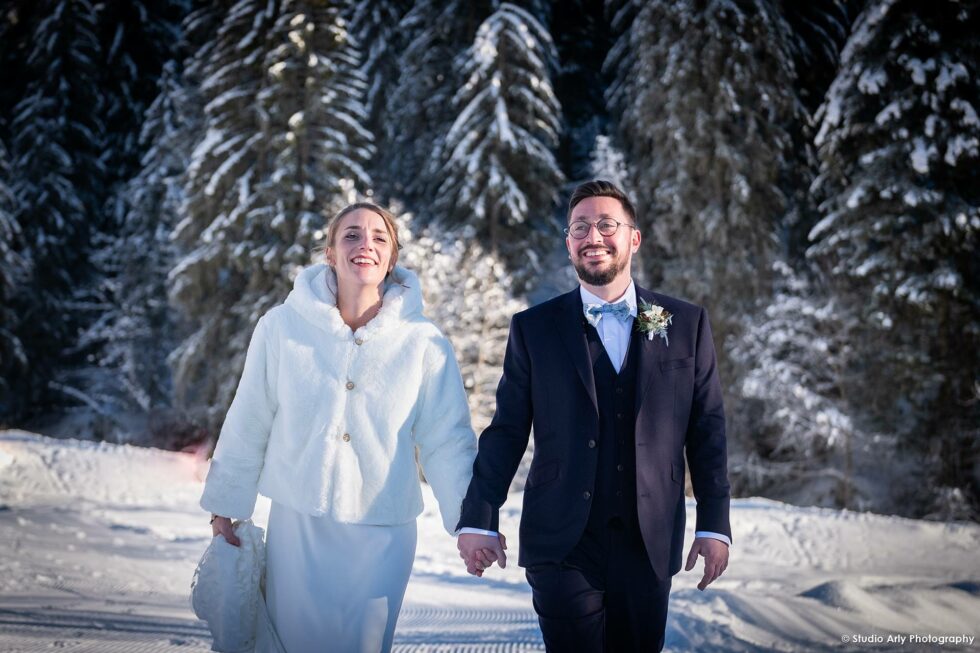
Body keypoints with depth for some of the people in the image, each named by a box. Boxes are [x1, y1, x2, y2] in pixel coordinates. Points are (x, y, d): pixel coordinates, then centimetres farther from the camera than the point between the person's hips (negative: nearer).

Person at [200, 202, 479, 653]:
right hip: (296, 522, 0)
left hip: (382, 532, 0)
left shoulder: (423, 344, -6)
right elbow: (247, 427, 2)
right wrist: (224, 507, 7)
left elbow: (446, 442, -4)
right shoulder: (282, 328, -5)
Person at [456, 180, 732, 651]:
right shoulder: (534, 329, 3)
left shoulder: (686, 324, 5)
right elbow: (505, 431, 3)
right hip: (562, 545, -1)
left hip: (649, 544, 1)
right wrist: (478, 521, -2)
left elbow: (707, 430, 6)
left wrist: (714, 524, 2)